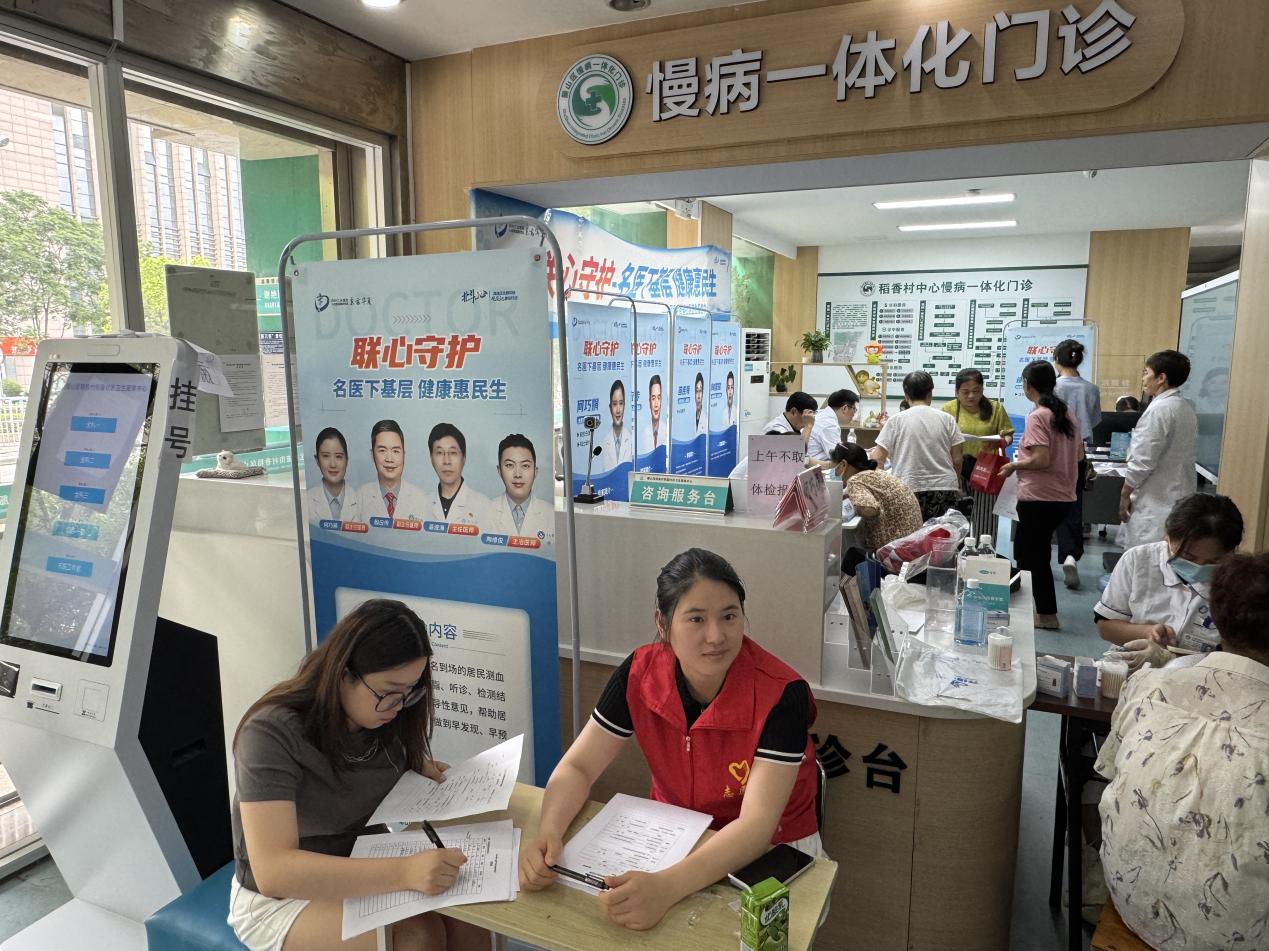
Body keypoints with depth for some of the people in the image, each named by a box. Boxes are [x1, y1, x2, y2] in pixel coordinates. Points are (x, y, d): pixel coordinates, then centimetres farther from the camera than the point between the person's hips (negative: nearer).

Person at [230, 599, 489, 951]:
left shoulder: (384, 716, -9)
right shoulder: (271, 734, -27)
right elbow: (273, 871, -36)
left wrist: (418, 769, -10)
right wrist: (403, 872, -46)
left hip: (364, 869, 5)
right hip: (279, 897, -5)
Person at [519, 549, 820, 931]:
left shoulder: (781, 693, -27)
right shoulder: (638, 674, -16)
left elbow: (756, 824, -32)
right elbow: (577, 768, -11)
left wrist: (666, 887, -46)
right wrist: (548, 836, -31)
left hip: (771, 851, -2)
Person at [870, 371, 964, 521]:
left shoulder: (896, 420, 0)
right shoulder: (947, 419, 6)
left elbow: (878, 459, -3)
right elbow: (957, 460, 6)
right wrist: (957, 486, 22)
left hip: (910, 491, -2)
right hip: (945, 490, 2)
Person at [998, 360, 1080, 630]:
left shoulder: (1037, 416, -15)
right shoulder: (1066, 413, 9)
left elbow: (1041, 459, -22)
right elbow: (1078, 455, 15)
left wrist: (1014, 465, -6)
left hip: (1039, 497, -8)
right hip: (1063, 495, 8)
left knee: (1035, 556, 5)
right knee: (1024, 549, 20)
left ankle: (1047, 615, 11)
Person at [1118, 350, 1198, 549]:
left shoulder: (1159, 409, -16)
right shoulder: (1187, 409, 12)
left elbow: (1142, 461, -18)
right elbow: (1190, 456, 18)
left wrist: (1125, 494, -8)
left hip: (1155, 501, -9)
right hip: (1178, 497, 9)